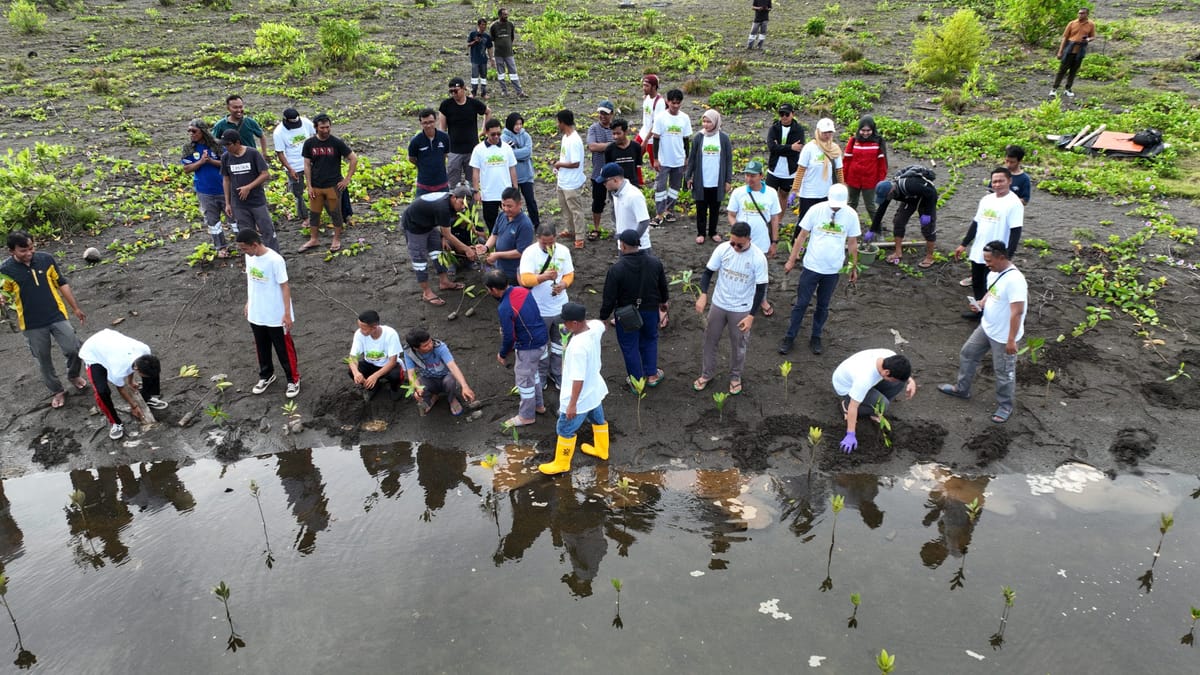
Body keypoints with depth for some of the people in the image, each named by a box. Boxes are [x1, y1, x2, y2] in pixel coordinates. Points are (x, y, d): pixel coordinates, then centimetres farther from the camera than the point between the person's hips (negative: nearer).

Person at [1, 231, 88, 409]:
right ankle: (57, 391, 31)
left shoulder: (46, 259, -7)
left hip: (57, 316, 1)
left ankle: (74, 376, 32)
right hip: (32, 324, -1)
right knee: (44, 360, 12)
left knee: (74, 350, 0)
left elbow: (61, 283, 5)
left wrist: (76, 308, 9)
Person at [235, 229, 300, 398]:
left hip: (276, 316, -6)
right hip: (256, 314, 7)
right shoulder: (249, 256, -4)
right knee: (261, 348, 22)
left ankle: (293, 379, 26)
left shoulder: (275, 260, -25)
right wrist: (248, 302, 17)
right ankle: (266, 375, 42)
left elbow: (285, 287, -19)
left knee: (284, 349, 9)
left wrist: (287, 313, -18)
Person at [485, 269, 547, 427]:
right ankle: (538, 404, 44)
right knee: (531, 372, 28)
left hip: (529, 346, -9)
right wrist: (505, 328, 17)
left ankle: (527, 416, 27)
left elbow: (509, 337, -20)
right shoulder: (522, 290, -3)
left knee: (524, 380, 10)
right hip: (540, 338, 9)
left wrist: (502, 355, -1)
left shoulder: (504, 308, -28)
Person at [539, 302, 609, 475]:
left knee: (565, 430, 13)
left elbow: (578, 379, -30)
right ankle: (601, 450, 53)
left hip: (580, 397, -8)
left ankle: (561, 464, 32)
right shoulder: (595, 327, -13)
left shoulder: (578, 346, -37)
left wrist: (572, 404, -21)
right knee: (598, 420, 30)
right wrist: (584, 319, 3)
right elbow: (601, 323, 16)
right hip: (594, 390, 8)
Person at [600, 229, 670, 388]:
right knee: (650, 341, 26)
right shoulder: (655, 263, -11)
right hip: (650, 310, 4)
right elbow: (663, 286, 5)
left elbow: (609, 298, -18)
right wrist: (664, 301, 25)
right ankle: (652, 375, 35)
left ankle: (637, 380, 28)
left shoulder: (616, 269, -25)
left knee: (630, 346, 16)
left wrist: (603, 317, -3)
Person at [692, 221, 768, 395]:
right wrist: (703, 295, -22)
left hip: (741, 310, -2)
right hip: (718, 304, 3)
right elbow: (708, 272, -5)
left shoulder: (758, 258, -20)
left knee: (738, 345, 14)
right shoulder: (722, 249, -14)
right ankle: (707, 374, 36)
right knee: (710, 340, 15)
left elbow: (761, 288, -13)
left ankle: (735, 376, 38)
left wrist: (751, 315, -15)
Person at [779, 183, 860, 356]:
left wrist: (854, 267, 10)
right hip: (811, 266, -1)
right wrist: (791, 260, -2)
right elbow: (802, 235, -3)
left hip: (833, 270, 2)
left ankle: (816, 338, 29)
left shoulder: (851, 215, -6)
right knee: (801, 304, 5)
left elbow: (852, 242, 5)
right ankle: (789, 337, 18)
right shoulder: (816, 210, -11)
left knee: (823, 306, 14)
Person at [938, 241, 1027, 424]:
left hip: (1003, 336, -9)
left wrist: (1011, 340, -28)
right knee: (967, 354, 23)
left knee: (1004, 373, 8)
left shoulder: (1014, 280, -31)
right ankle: (962, 388, 43)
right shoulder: (994, 272, -2)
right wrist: (982, 302, -3)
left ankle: (1005, 406, 29)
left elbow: (1017, 312, -30)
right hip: (986, 328, 9)